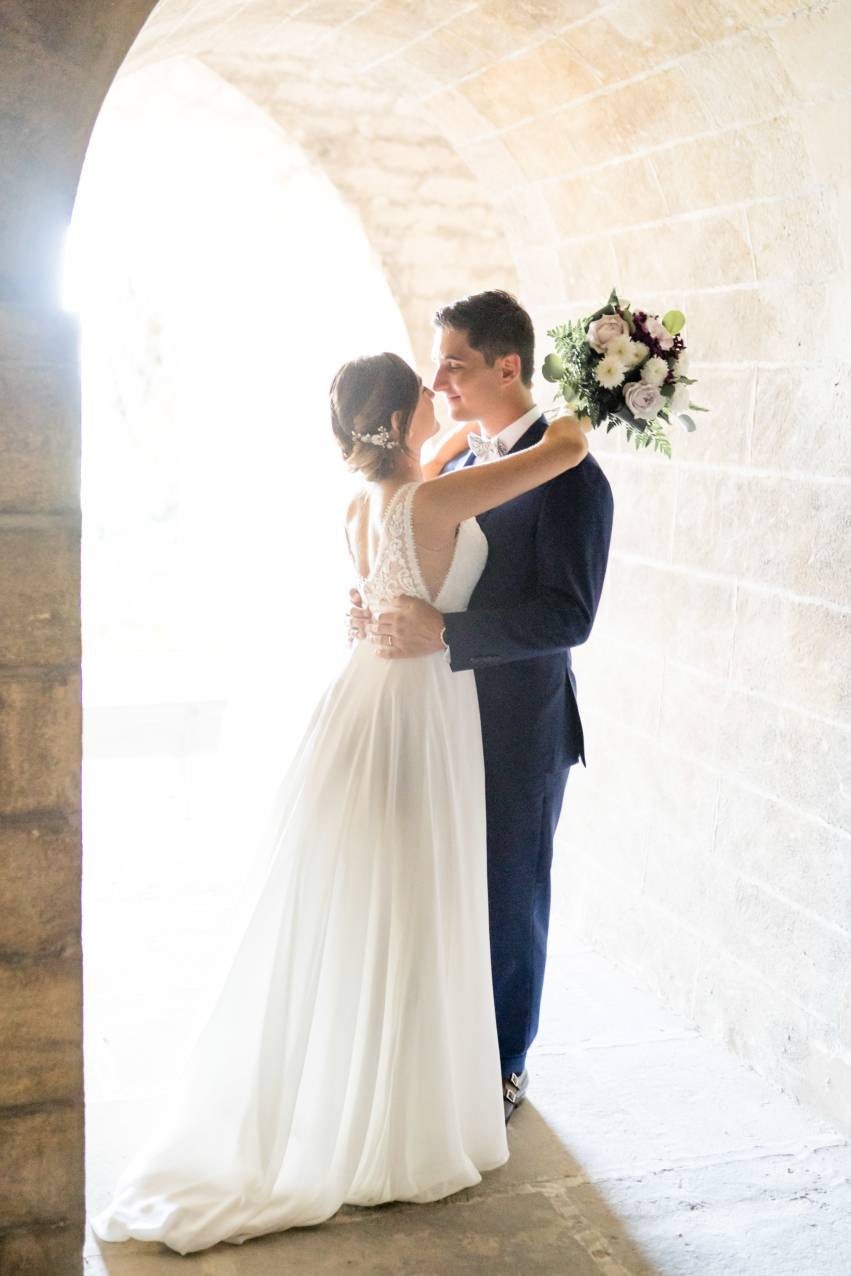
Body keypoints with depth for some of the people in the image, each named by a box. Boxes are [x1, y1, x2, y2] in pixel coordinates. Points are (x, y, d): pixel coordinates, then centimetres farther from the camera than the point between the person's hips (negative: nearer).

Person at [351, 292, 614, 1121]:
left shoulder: (568, 477, -17)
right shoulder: (456, 461, 7)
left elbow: (569, 615, -23)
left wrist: (442, 632, -30)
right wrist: (378, 609, -8)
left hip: (518, 728, -6)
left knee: (509, 899, 10)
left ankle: (502, 1066, 30)